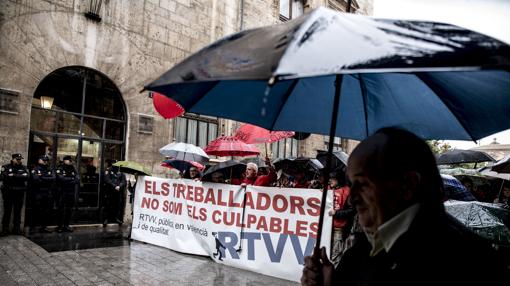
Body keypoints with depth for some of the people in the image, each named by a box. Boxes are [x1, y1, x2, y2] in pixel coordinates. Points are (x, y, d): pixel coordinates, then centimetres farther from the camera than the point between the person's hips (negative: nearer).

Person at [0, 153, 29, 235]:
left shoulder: (24, 168, 7)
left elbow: (26, 177, -11)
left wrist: (13, 175, -17)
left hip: (19, 193, 2)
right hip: (8, 193, -2)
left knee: (18, 211, 7)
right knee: (7, 211, 2)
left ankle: (17, 228, 15)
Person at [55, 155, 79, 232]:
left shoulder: (73, 169, 11)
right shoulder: (60, 169, -3)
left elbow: (77, 180, 0)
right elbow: (61, 179, -20)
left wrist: (67, 181, -15)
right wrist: (72, 179, -10)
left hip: (71, 193, 5)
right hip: (62, 193, -5)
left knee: (69, 210, 8)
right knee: (61, 210, 2)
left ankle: (66, 225, 17)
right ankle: (60, 226, 10)